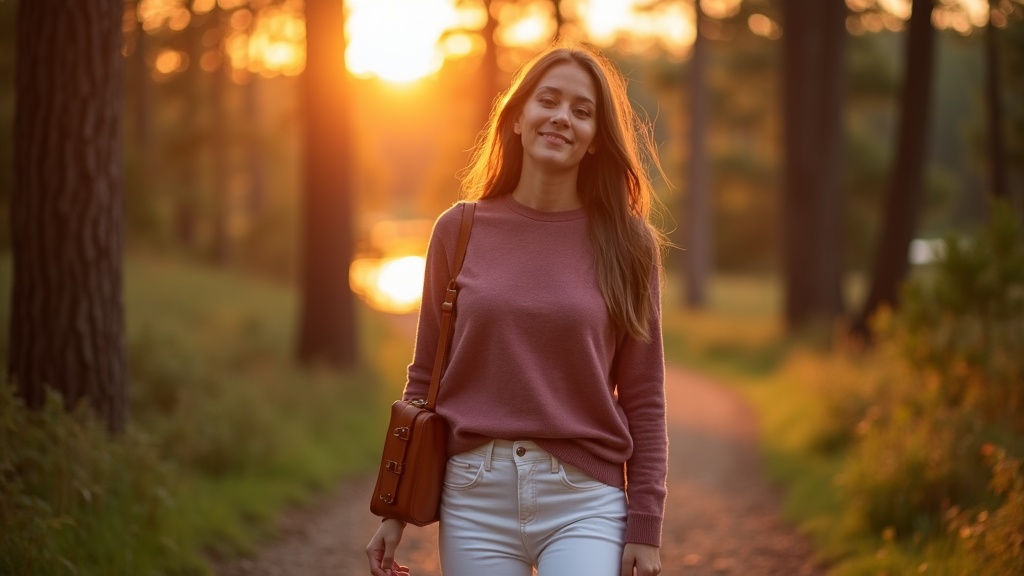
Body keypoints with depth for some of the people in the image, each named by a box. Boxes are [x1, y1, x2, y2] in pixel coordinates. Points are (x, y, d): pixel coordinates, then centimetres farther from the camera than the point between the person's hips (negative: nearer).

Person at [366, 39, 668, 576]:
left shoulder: (626, 244, 2)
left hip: (583, 500, -1)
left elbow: (643, 399, 3)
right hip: (474, 496, 1)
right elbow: (425, 376, 9)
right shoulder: (459, 230, 5)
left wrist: (645, 528, -2)